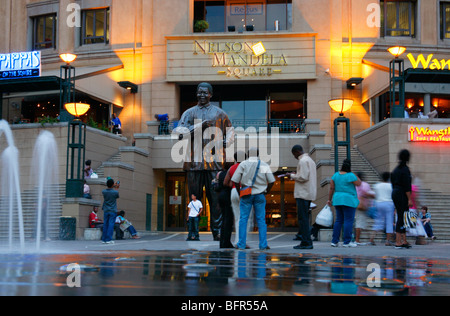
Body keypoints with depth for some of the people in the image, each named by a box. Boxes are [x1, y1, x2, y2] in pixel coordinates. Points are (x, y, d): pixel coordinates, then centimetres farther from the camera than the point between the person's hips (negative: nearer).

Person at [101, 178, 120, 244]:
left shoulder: (104, 191, -3)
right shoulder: (115, 192, -12)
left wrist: (114, 187, 34)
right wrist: (117, 188, 27)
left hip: (106, 211, 4)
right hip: (113, 211, -3)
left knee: (105, 225, 8)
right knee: (111, 225, -3)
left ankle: (103, 239, 9)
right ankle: (108, 239, -7)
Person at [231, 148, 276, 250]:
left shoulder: (243, 164, 0)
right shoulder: (264, 165, 3)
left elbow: (235, 180, -5)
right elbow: (271, 181, -1)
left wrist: (239, 192, 7)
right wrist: (266, 191, 12)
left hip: (246, 195, -1)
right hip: (260, 195, 1)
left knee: (243, 219, 3)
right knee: (261, 220, 4)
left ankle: (241, 244, 1)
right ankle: (263, 245, 1)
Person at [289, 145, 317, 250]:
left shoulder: (303, 161, -13)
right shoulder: (310, 160, 19)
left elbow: (303, 177, -20)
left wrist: (293, 176, -5)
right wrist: (296, 174, 15)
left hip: (303, 193, -10)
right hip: (309, 193, 10)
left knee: (303, 217, -8)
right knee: (303, 216, 18)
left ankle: (306, 242, -9)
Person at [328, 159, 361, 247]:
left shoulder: (336, 175, 5)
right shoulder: (350, 175, -12)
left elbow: (331, 188, 5)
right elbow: (359, 183, 1)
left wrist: (329, 199, 10)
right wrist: (352, 173, 0)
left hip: (338, 200, 6)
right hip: (349, 200, -6)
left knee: (338, 220, 11)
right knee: (349, 221, -2)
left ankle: (334, 241, 9)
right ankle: (347, 242, -4)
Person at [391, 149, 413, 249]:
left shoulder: (396, 169, 15)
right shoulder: (405, 169, -11)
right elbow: (406, 186, -17)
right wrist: (409, 199, -16)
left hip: (395, 193, 9)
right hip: (402, 195, -9)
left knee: (401, 218, 11)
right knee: (402, 218, -8)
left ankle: (404, 241, 14)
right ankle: (398, 242, -10)